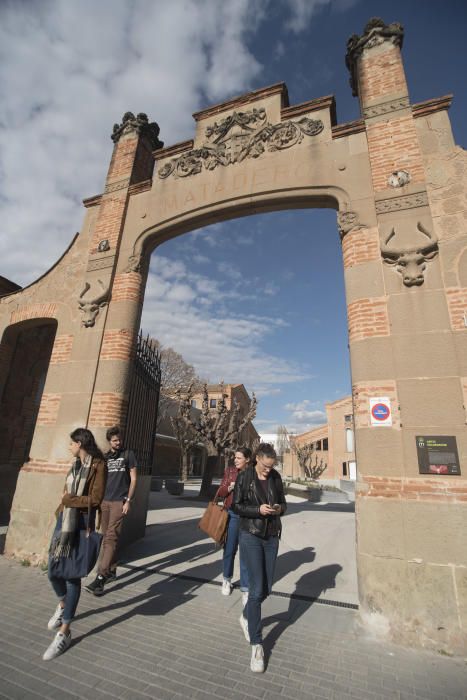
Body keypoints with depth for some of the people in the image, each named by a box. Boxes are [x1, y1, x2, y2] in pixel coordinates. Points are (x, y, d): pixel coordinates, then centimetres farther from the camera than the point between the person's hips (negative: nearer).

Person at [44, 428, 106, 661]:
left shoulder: (98, 465, -14)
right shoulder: (76, 465, 12)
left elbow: (95, 499, -17)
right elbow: (67, 494, 15)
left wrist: (69, 500, -9)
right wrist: (63, 506, -2)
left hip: (81, 523, -7)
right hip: (64, 520, 7)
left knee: (72, 575, 1)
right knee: (53, 572, 12)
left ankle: (64, 632, 17)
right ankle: (62, 605, 43)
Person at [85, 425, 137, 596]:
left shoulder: (128, 455, -1)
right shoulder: (105, 457, 11)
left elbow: (133, 479, -3)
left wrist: (128, 500, -10)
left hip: (119, 501, -5)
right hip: (105, 501, 5)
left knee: (111, 538, -10)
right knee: (106, 537, 11)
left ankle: (100, 578, -8)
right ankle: (111, 571, 24)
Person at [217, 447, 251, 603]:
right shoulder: (229, 471, -1)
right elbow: (220, 492, 2)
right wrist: (229, 488, -19)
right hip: (232, 514, 2)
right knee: (229, 549, 15)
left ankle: (245, 589, 18)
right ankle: (227, 579, 40)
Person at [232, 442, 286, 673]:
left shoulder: (276, 477, 0)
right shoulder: (245, 477, -10)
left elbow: (283, 502, 10)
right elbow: (236, 506, -7)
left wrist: (280, 508, -13)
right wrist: (258, 510, -21)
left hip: (272, 537, 4)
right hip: (251, 536, -4)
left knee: (267, 588, 12)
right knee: (257, 589, -5)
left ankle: (246, 616, 42)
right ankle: (256, 645, 13)